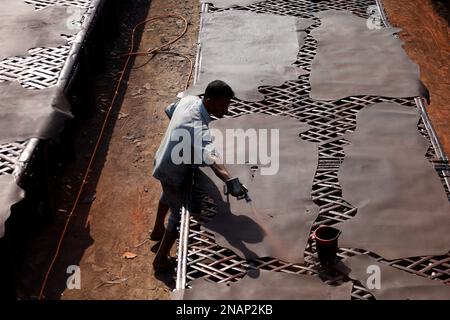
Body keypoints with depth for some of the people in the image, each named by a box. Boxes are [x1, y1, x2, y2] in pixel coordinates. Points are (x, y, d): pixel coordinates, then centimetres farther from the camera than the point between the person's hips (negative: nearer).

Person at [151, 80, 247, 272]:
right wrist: (230, 180, -73)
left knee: (169, 196, 35)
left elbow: (169, 110, 9)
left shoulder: (189, 100, -14)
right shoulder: (198, 126, -41)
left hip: (163, 161, 9)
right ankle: (161, 260, 26)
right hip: (174, 174, -9)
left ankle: (158, 231, 62)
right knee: (179, 215, 10)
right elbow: (209, 155, -60)